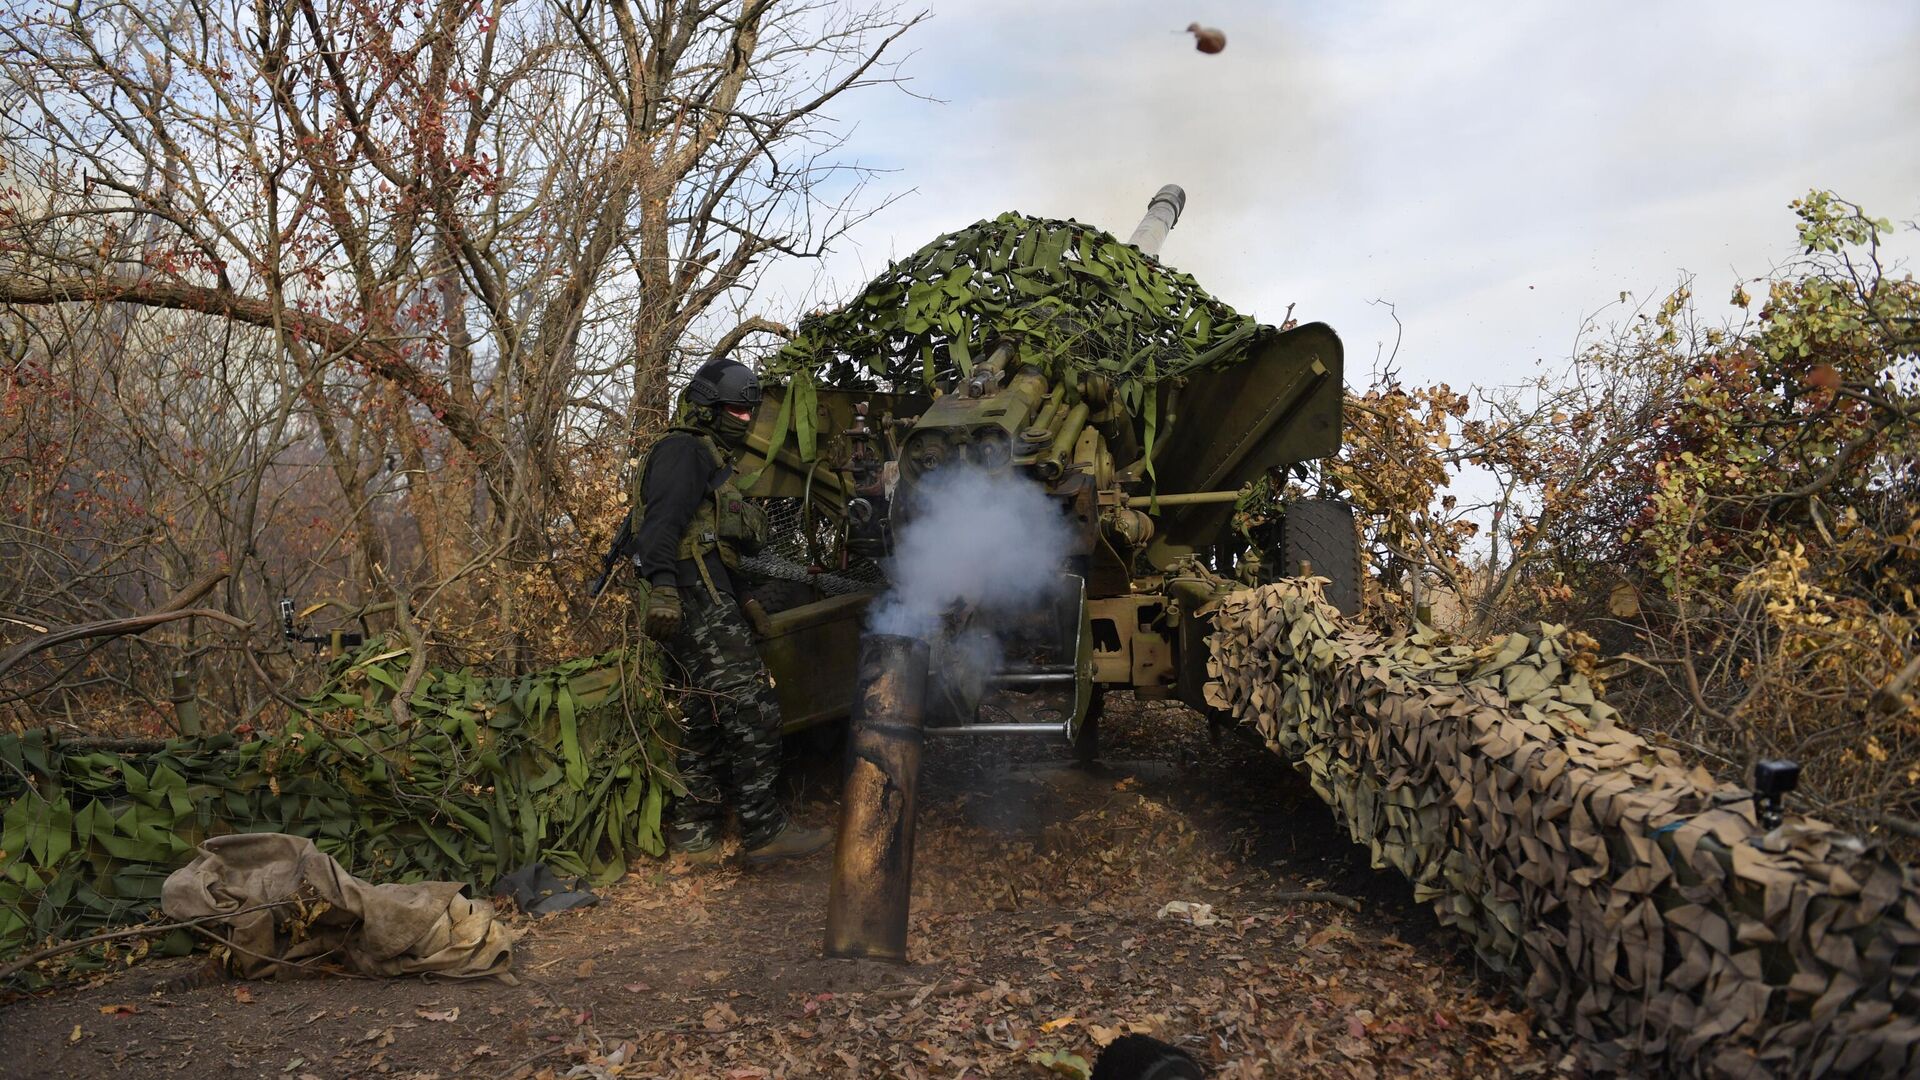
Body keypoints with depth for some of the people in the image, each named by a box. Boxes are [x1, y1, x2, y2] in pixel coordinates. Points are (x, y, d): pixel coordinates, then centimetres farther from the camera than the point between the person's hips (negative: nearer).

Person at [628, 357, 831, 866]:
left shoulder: (710, 457, 27)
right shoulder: (684, 450, -6)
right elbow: (662, 520, -21)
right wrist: (661, 586, -32)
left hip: (704, 602, 11)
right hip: (696, 600, -11)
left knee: (706, 723, 13)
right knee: (751, 710, -13)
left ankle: (693, 833, 19)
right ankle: (764, 829, -10)